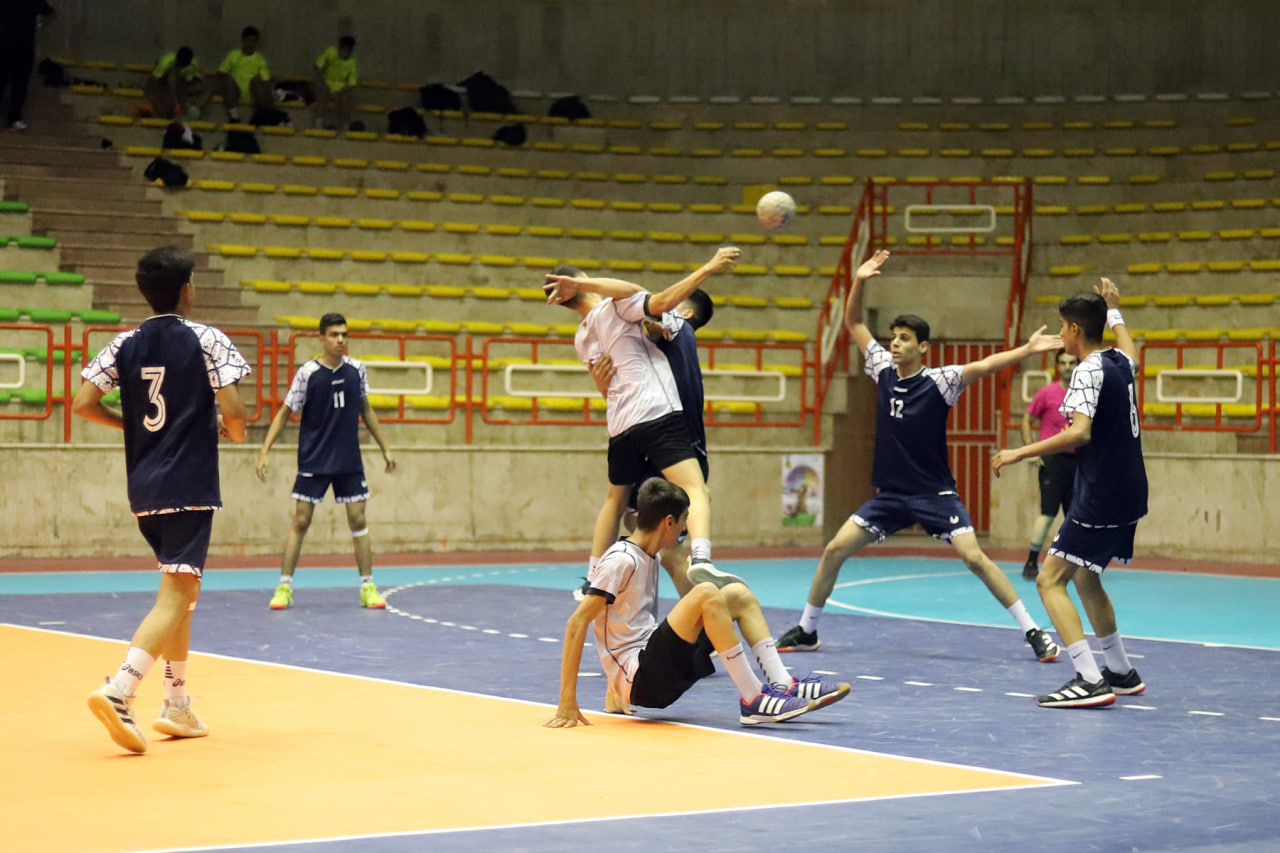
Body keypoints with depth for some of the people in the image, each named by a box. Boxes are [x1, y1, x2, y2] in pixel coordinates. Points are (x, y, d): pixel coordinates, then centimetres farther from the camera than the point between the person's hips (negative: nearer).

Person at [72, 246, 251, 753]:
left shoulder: (125, 345, 7)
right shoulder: (206, 341, -6)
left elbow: (83, 404, 2)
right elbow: (232, 411, -13)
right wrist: (234, 431, 10)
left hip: (144, 488, 6)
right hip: (190, 487, -6)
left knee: (181, 590, 19)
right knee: (175, 596, -10)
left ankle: (177, 707, 21)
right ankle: (119, 691, -28)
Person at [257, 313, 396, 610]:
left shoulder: (356, 369, 2)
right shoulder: (307, 373, -9)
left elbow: (365, 410, 15)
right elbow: (284, 414, -3)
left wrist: (384, 448, 16)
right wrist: (264, 452, -11)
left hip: (350, 462, 3)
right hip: (313, 461, -3)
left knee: (358, 520, 2)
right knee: (300, 521, -2)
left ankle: (368, 587, 9)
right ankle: (284, 587, 5)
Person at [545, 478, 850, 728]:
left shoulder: (648, 559, 16)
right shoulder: (621, 560, -13)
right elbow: (577, 623, -19)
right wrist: (567, 703, -24)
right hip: (640, 680, -10)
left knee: (738, 593, 9)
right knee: (706, 595, -27)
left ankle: (783, 684, -3)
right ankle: (753, 701, -23)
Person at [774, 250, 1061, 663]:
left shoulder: (938, 381, -12)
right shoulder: (884, 370, 2)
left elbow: (984, 365, -27)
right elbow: (853, 322, 10)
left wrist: (1027, 350, -40)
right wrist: (859, 281, -4)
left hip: (935, 494, -5)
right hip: (890, 494, 5)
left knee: (974, 557, -18)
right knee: (834, 551, -2)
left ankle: (1033, 632, -10)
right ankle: (806, 631, 15)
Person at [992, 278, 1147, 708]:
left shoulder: (1088, 371, -15)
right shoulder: (1120, 362, 9)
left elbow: (1079, 433, -29)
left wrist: (1020, 453, -25)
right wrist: (1113, 310, 50)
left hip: (1100, 500, -9)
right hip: (1128, 496, 9)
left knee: (1050, 580, -9)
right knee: (1085, 577, 24)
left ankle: (1090, 681, -20)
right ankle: (1121, 672, 32)